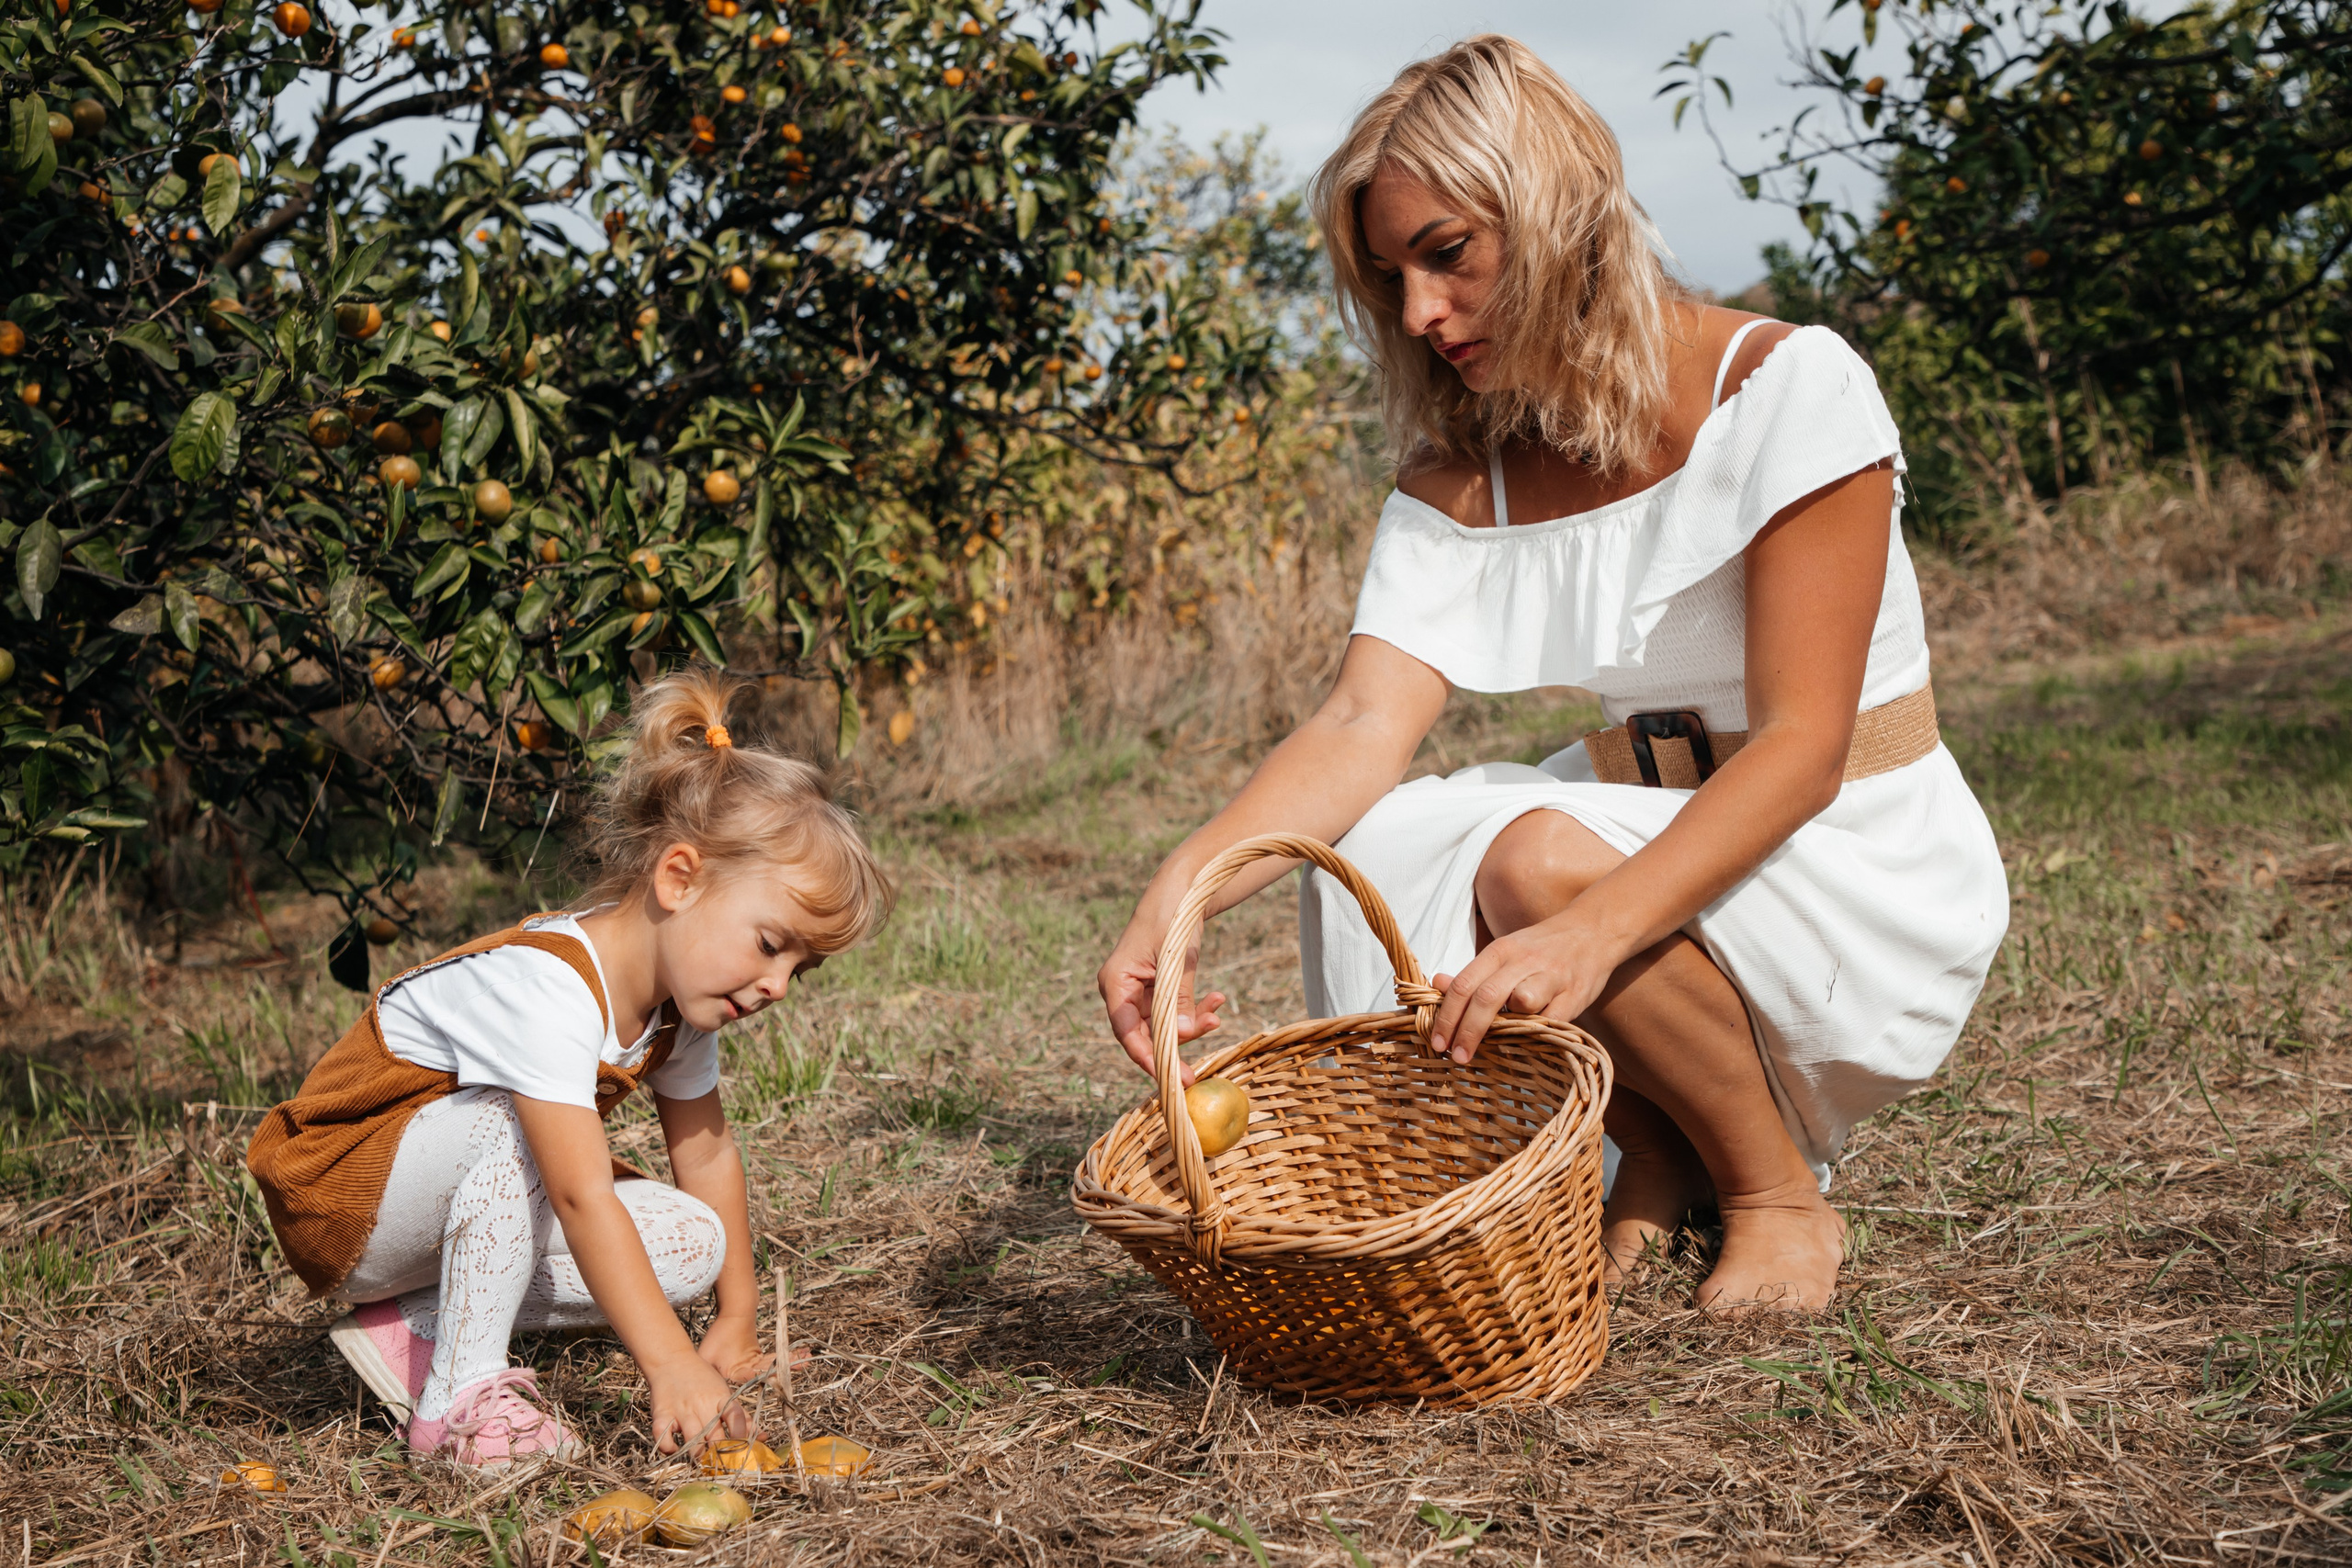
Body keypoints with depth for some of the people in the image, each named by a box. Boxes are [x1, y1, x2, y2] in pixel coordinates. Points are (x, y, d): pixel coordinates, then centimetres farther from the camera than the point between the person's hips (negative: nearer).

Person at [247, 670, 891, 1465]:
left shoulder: (675, 1000, -7)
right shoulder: (547, 988, -34)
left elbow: (707, 1152, 5)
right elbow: (583, 1197, -41)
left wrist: (735, 1322, 8)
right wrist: (673, 1368, -45)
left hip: (464, 1200, 8)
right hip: (339, 1195, -8)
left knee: (693, 1243, -10)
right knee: (511, 1120, -36)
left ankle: (415, 1325, -5)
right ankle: (463, 1391, -25)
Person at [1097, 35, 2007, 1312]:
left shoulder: (1787, 388, -18)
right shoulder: (1461, 476, -1)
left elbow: (1801, 745, -25)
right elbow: (1363, 723, -15)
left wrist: (1594, 927, -41)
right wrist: (1182, 886, -35)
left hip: (1867, 867, -5)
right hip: (1648, 835, 6)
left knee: (1538, 863, -31)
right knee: (1366, 863, -19)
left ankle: (1780, 1194, -6)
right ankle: (1654, 1158, 1)